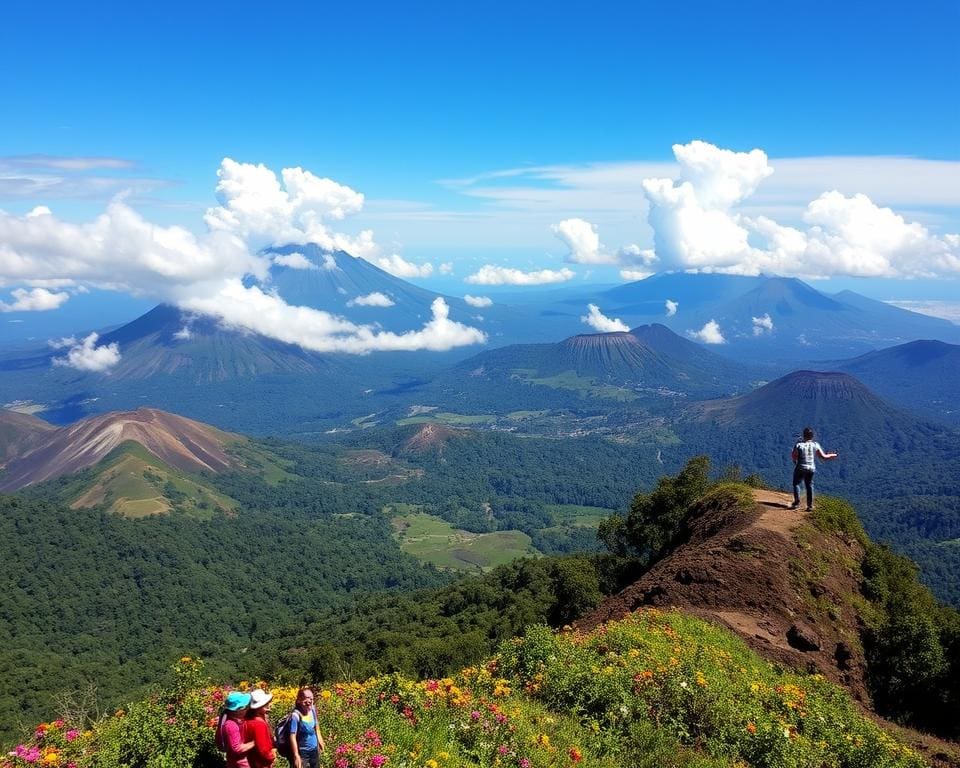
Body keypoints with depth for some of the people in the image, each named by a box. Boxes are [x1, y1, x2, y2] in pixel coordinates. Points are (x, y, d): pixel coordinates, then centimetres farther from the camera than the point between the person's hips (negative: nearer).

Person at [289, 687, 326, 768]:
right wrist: (296, 755, -28)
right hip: (303, 752, -7)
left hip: (314, 750, 7)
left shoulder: (312, 710, -6)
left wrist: (320, 741, 19)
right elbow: (293, 737, -26)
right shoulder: (296, 716, -26)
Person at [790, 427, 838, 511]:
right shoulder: (815, 445, -7)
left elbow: (793, 456, -11)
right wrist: (834, 455, 12)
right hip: (811, 469, 4)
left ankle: (797, 501, 5)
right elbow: (824, 457, -4)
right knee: (809, 486, 14)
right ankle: (810, 506, 14)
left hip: (800, 468, -4)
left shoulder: (799, 444, -17)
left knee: (796, 483, 15)